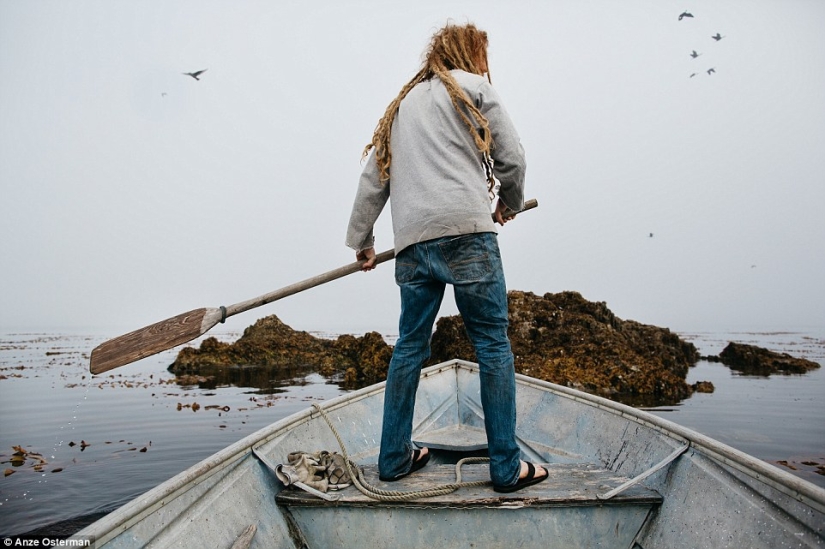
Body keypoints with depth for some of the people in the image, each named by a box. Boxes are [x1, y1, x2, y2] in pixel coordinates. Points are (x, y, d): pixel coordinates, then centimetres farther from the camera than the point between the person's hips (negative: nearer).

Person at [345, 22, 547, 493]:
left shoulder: (401, 105, 27)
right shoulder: (475, 88, 12)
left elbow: (373, 179, 22)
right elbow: (513, 159, 6)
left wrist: (361, 238, 27)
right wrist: (509, 205, 24)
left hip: (412, 241, 6)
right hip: (465, 231, -5)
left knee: (410, 347, 11)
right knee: (493, 345, -1)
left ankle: (394, 458, 18)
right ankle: (507, 466, 4)